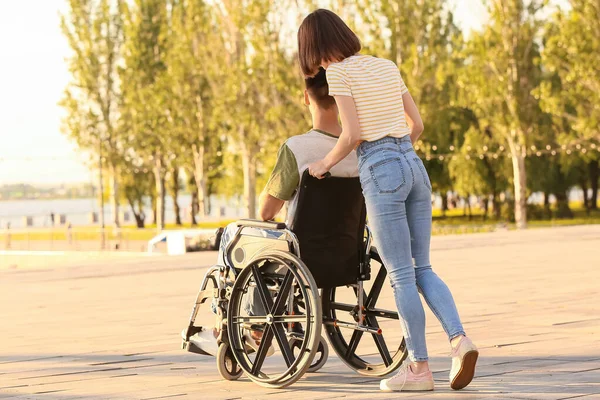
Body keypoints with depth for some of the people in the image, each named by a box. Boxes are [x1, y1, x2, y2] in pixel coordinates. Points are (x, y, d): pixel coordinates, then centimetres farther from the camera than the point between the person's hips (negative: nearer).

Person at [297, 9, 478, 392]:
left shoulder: (339, 72, -5)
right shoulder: (387, 66, 15)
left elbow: (352, 134, -12)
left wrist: (325, 164, 4)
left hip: (380, 173, -6)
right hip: (414, 165, 6)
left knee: (402, 274, -2)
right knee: (422, 268, 11)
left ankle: (420, 367, 1)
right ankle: (459, 339, -8)